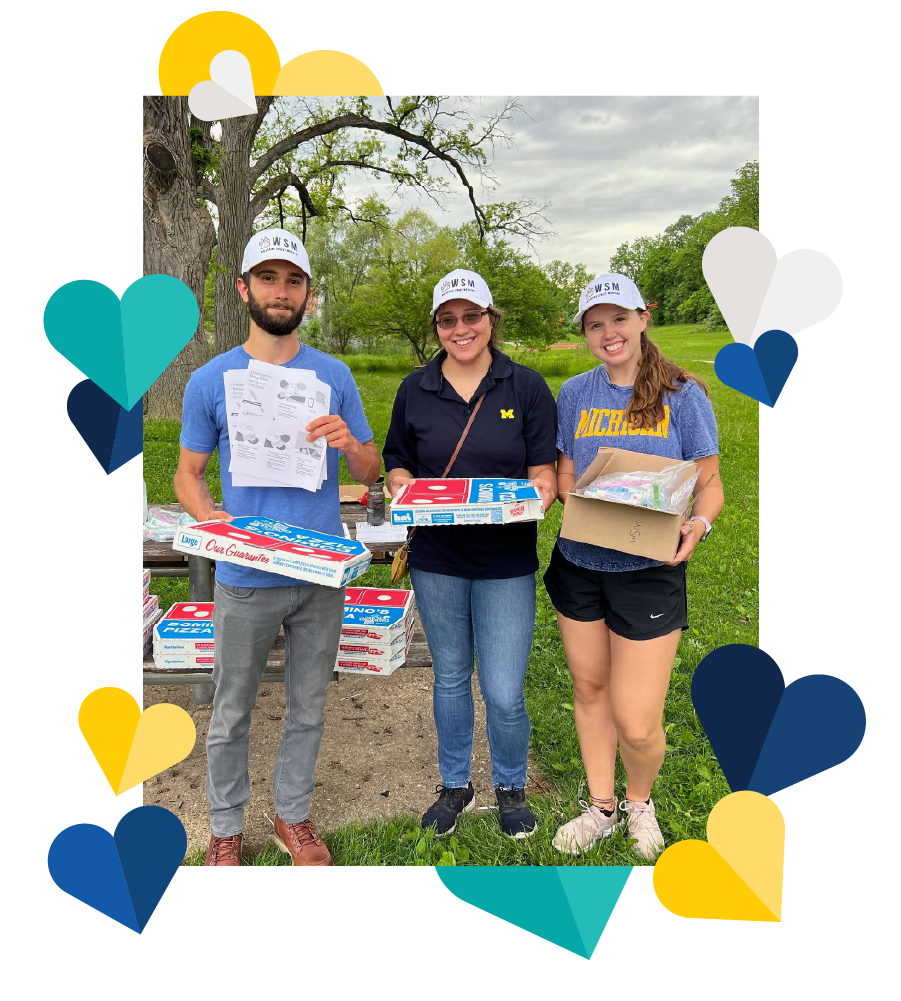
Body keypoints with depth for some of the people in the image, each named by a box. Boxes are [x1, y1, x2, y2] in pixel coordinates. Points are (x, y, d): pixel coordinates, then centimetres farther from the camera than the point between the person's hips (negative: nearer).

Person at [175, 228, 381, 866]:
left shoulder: (334, 375, 2)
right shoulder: (211, 380, -1)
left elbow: (372, 471, 4)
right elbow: (188, 473, 3)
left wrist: (349, 443, -18)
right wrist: (210, 517, -17)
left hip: (323, 578, 2)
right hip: (245, 581, -1)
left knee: (308, 710, 16)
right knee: (232, 714, 13)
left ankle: (294, 815, 37)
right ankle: (226, 827, 34)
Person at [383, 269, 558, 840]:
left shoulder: (527, 387, -1)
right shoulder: (415, 390, 4)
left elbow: (545, 473, -1)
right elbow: (398, 465, 11)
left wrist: (536, 495, -23)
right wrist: (404, 485, -12)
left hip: (507, 562, -2)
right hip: (436, 560, 2)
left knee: (504, 693, 0)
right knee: (450, 678, 17)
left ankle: (511, 787, 30)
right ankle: (456, 785, 39)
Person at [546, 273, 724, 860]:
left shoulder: (683, 394, -3)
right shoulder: (575, 394, 6)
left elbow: (710, 485, -1)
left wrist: (697, 525, -22)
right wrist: (587, 506, -11)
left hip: (650, 570, -3)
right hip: (579, 564, 4)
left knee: (637, 723, -3)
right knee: (589, 686, 16)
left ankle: (640, 800, 32)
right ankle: (602, 807, 38)